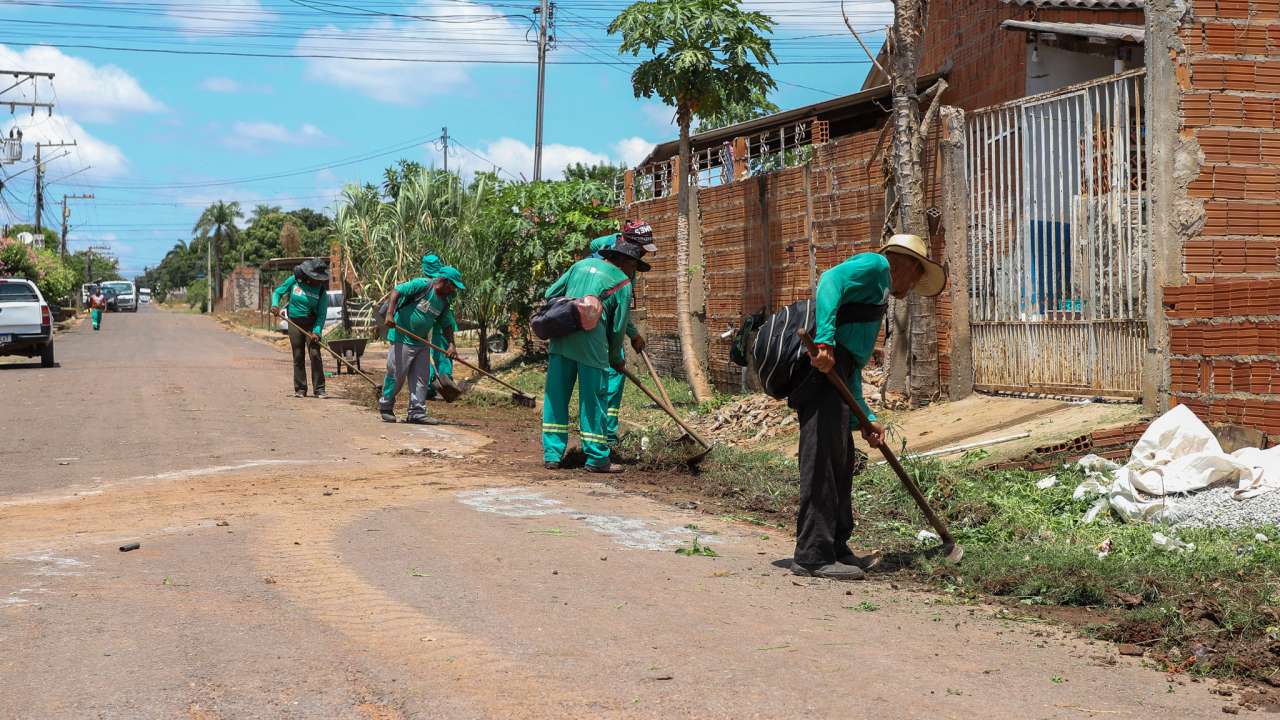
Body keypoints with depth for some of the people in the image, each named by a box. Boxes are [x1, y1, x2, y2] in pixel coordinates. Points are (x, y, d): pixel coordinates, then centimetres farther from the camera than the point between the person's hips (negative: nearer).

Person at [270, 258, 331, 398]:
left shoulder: (321, 290, -9)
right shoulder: (294, 280, -7)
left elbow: (322, 314, -9)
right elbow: (278, 292, 6)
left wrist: (316, 331, -22)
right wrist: (275, 305, -13)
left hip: (311, 324, -1)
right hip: (294, 323, 1)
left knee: (315, 354, -10)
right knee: (298, 356, 4)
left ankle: (319, 389, -5)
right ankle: (300, 389, 11)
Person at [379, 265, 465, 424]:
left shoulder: (445, 301, 9)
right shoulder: (422, 285, -14)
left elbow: (447, 325, 16)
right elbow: (397, 291, -17)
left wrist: (451, 344, 2)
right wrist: (390, 314, -28)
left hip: (422, 343, 7)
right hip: (402, 339, -7)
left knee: (421, 379, 4)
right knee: (396, 375, 0)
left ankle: (416, 413, 9)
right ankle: (385, 406, 17)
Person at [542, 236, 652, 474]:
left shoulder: (583, 264, 17)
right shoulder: (623, 284, 4)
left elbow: (551, 293, 19)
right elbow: (618, 328, 5)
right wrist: (616, 359, 19)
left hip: (560, 338, 5)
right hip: (591, 342, -5)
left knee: (555, 396, 10)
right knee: (593, 400, 3)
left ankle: (552, 454, 13)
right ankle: (597, 458, 9)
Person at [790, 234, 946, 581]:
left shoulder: (878, 292, 32)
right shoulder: (875, 265, 5)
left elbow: (852, 366, 30)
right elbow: (831, 281, -17)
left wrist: (865, 418, 23)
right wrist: (824, 341, -27)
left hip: (832, 369, 10)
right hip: (821, 364, -10)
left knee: (841, 459, 14)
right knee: (823, 457, -11)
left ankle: (835, 548, 21)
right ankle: (813, 555, -11)